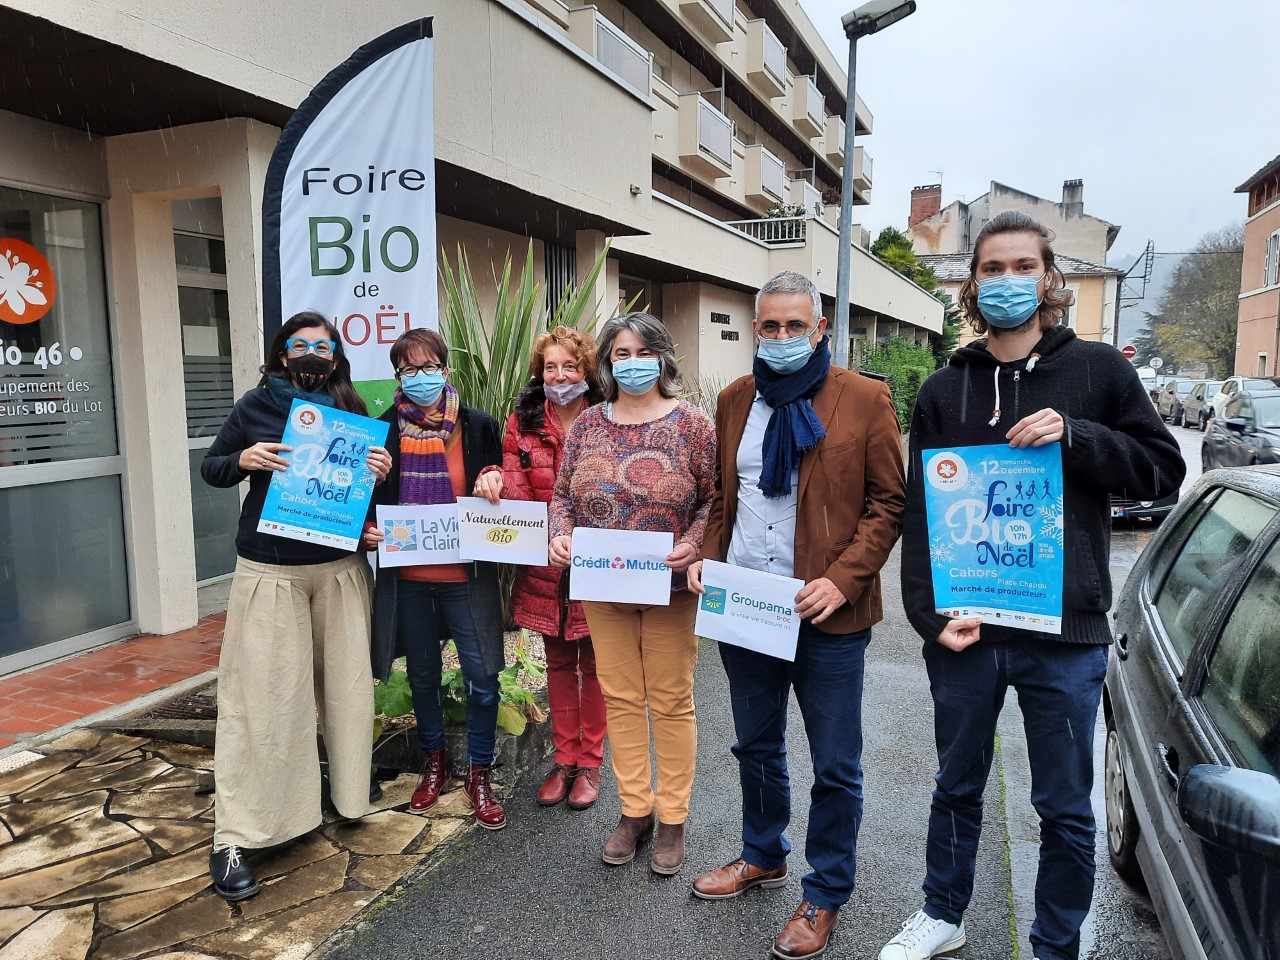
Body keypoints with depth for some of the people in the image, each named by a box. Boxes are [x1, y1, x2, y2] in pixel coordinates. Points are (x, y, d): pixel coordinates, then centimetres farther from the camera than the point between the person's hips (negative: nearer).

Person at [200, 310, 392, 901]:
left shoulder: (352, 411, 8)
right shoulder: (256, 407, 2)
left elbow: (368, 487, 13)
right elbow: (210, 469, 7)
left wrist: (380, 472, -10)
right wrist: (244, 459, -14)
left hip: (340, 568, 3)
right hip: (269, 571, -2)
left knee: (346, 682, 8)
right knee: (262, 697, -3)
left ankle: (348, 784, 32)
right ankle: (233, 837, 7)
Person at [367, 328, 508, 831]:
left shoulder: (479, 426, -2)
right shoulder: (384, 430, 3)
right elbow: (368, 497, 10)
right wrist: (367, 530, -8)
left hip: (466, 573, -2)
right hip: (407, 575, 2)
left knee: (481, 675, -2)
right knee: (422, 673, 16)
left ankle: (479, 773, 18)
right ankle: (433, 761, 36)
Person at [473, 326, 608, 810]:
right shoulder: (523, 423, 1)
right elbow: (517, 494, -3)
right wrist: (494, 477, -25)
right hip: (544, 567, 3)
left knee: (593, 663, 11)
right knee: (558, 662, 16)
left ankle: (590, 761, 29)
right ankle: (564, 758, 32)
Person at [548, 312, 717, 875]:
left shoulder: (692, 423, -5)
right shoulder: (587, 424, 5)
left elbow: (716, 498, -6)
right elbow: (563, 492, 10)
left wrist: (693, 543, -21)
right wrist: (560, 533, -8)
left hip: (670, 589, -3)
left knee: (671, 702, 9)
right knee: (620, 698, 13)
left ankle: (673, 819, 25)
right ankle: (634, 810, 30)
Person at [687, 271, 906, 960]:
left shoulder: (864, 400, -6)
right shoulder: (734, 401, 9)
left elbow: (889, 502, -6)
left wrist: (842, 579, -17)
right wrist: (708, 556, 1)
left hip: (827, 617, -4)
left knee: (835, 766, 9)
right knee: (756, 746, 21)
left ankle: (826, 895, 31)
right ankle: (763, 857, 44)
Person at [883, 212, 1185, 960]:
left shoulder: (1098, 370, 1)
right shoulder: (945, 390, 5)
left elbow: (1163, 470, 0)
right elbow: (920, 512, 2)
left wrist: (1076, 437, -17)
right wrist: (929, 613, -8)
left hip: (1067, 635, -1)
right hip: (967, 630, 2)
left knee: (1066, 807, 12)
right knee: (958, 786, 18)